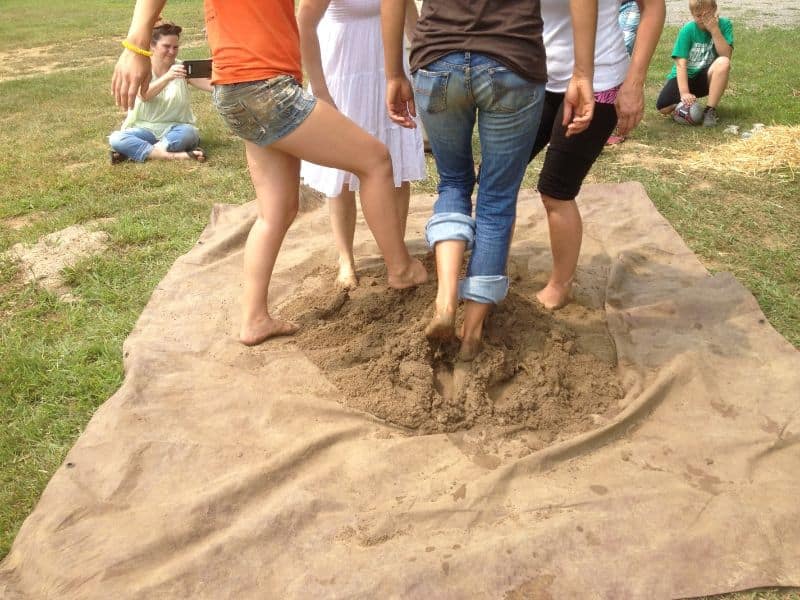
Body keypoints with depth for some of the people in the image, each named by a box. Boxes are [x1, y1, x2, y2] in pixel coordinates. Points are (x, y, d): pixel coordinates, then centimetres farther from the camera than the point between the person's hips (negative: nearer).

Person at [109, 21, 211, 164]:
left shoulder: (182, 68, -1)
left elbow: (211, 85, -15)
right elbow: (144, 95, -25)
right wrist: (167, 77, -42)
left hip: (175, 128, 0)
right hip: (145, 129, 0)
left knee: (189, 132, -35)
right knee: (115, 139, -29)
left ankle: (136, 151, -26)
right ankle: (174, 155, -36)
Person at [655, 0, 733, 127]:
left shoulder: (724, 24, -9)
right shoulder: (687, 30, -12)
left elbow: (726, 56, -21)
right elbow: (681, 63, -19)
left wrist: (715, 30, -28)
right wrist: (684, 92, -31)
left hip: (707, 77, 1)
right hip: (686, 76, -1)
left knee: (723, 63, -33)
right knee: (663, 108, -25)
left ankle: (710, 110, -23)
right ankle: (686, 104, 10)